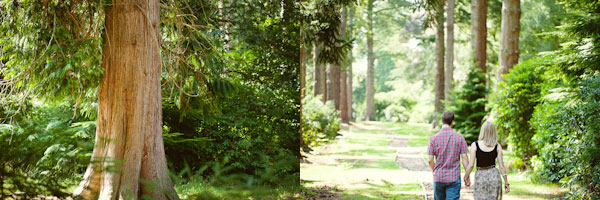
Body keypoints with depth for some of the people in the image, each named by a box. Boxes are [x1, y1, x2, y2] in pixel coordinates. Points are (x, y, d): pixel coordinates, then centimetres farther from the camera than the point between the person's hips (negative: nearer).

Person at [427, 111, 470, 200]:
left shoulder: (433, 138, -4)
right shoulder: (459, 137, -5)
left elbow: (430, 160, -4)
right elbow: (464, 158, -6)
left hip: (438, 177, 1)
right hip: (454, 178, -1)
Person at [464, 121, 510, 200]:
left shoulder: (475, 145, -6)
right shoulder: (497, 146, -1)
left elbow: (471, 165, -9)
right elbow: (501, 166, -1)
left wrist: (465, 178, 5)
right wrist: (506, 182, 7)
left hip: (480, 176, -2)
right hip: (494, 175, 2)